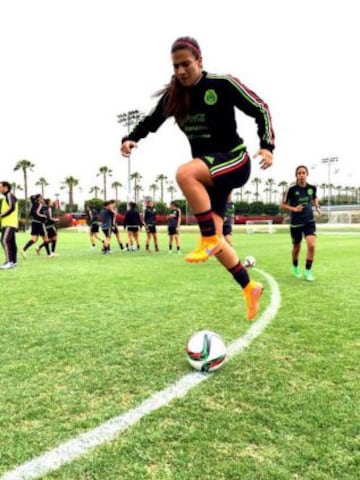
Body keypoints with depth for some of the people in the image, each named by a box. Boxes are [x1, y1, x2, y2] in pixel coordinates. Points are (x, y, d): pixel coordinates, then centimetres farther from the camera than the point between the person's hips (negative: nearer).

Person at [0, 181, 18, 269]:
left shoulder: (10, 195, -8)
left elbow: (12, 208, -20)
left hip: (10, 223, -10)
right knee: (11, 242, 8)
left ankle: (9, 261, -20)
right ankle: (14, 262, 10)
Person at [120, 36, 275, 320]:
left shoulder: (222, 84, -9)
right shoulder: (173, 95, 4)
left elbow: (260, 109, -4)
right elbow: (151, 121, 14)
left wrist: (267, 146, -16)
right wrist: (131, 139, -5)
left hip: (234, 161, -6)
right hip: (207, 172, 6)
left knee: (184, 173, -36)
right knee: (214, 239, 0)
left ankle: (210, 239, -21)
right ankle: (250, 288, 18)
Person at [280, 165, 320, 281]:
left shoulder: (312, 188, -4)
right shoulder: (291, 189, -13)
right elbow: (283, 204, -3)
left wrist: (317, 207, -1)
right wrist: (294, 209, -19)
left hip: (309, 221, 2)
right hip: (296, 222, -2)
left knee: (311, 245, -16)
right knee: (296, 248, 11)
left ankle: (308, 270, 1)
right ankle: (295, 267, 39)